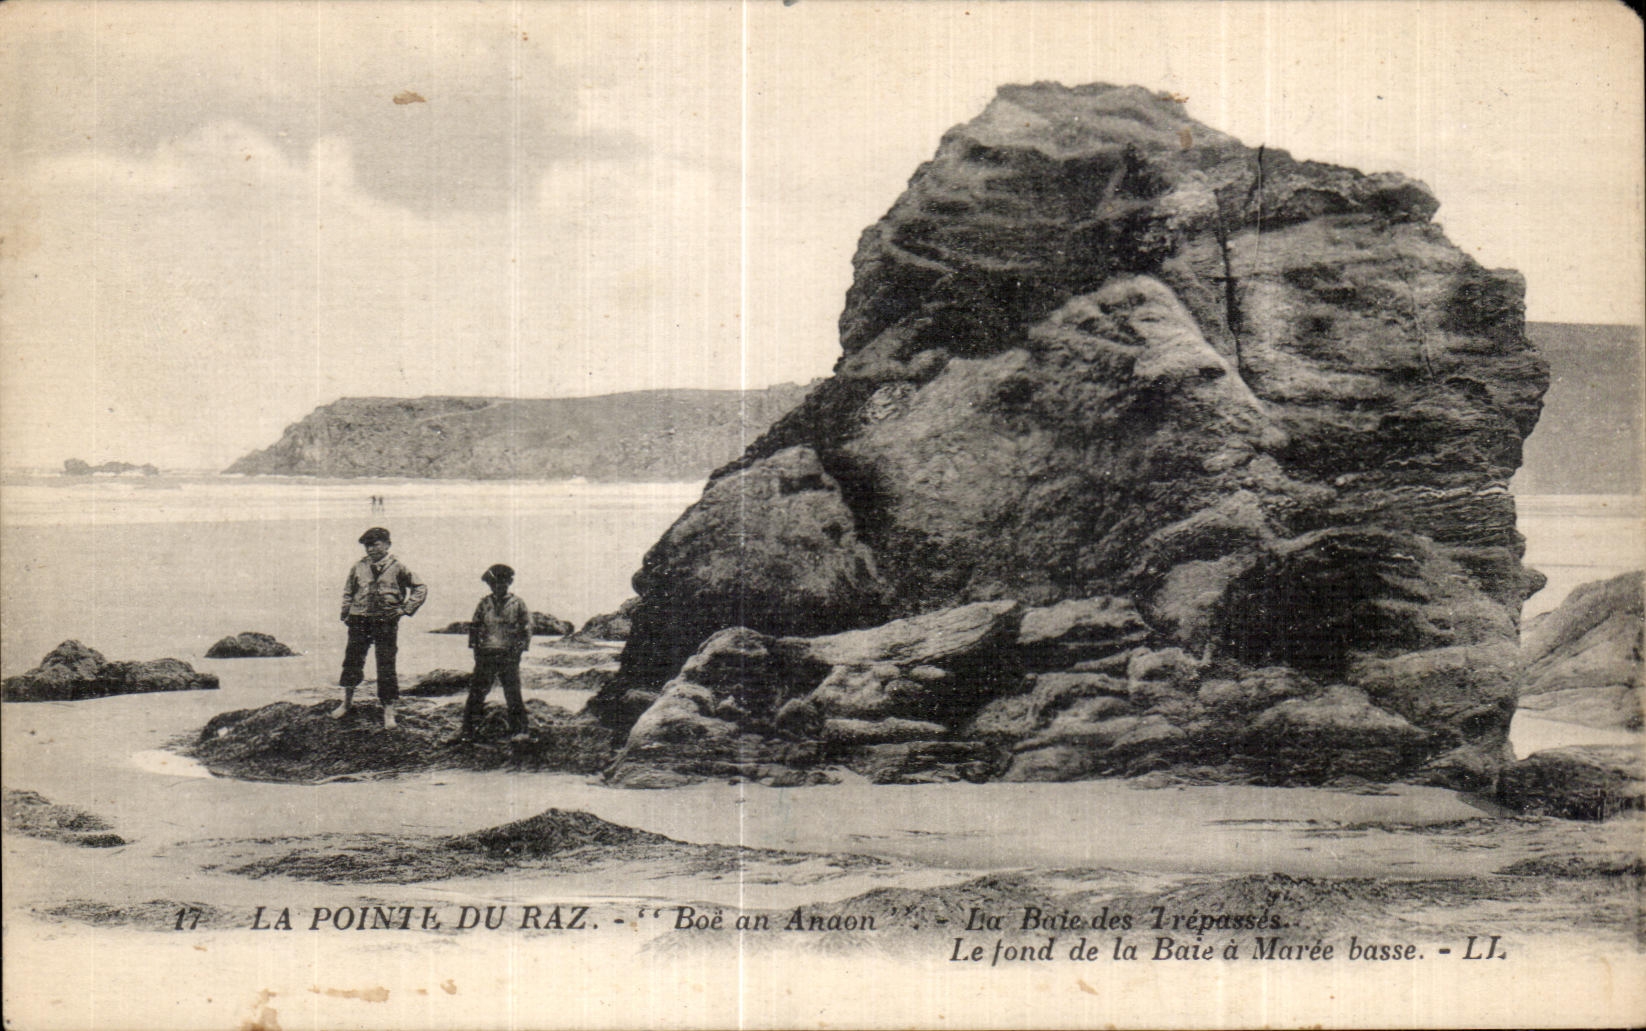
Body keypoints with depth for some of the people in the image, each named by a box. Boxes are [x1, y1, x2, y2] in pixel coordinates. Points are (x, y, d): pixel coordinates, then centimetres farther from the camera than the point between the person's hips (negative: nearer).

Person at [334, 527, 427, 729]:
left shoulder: (397, 568, -1)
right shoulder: (359, 567, 6)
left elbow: (420, 589, 4)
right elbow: (348, 591, 20)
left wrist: (405, 609, -4)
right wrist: (346, 612, 10)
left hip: (386, 622, -3)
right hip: (359, 620, 3)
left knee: (386, 667, -2)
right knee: (352, 660, 7)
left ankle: (389, 712, 5)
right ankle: (347, 701, 29)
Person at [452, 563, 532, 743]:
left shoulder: (517, 604, 2)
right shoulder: (484, 604, 8)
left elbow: (526, 628, 6)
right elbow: (474, 627, 14)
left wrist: (520, 649, -3)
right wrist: (476, 648, 6)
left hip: (509, 656, -2)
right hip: (486, 655, 2)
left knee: (513, 694, 1)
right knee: (476, 692, 0)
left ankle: (519, 731, 11)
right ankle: (467, 731, 5)